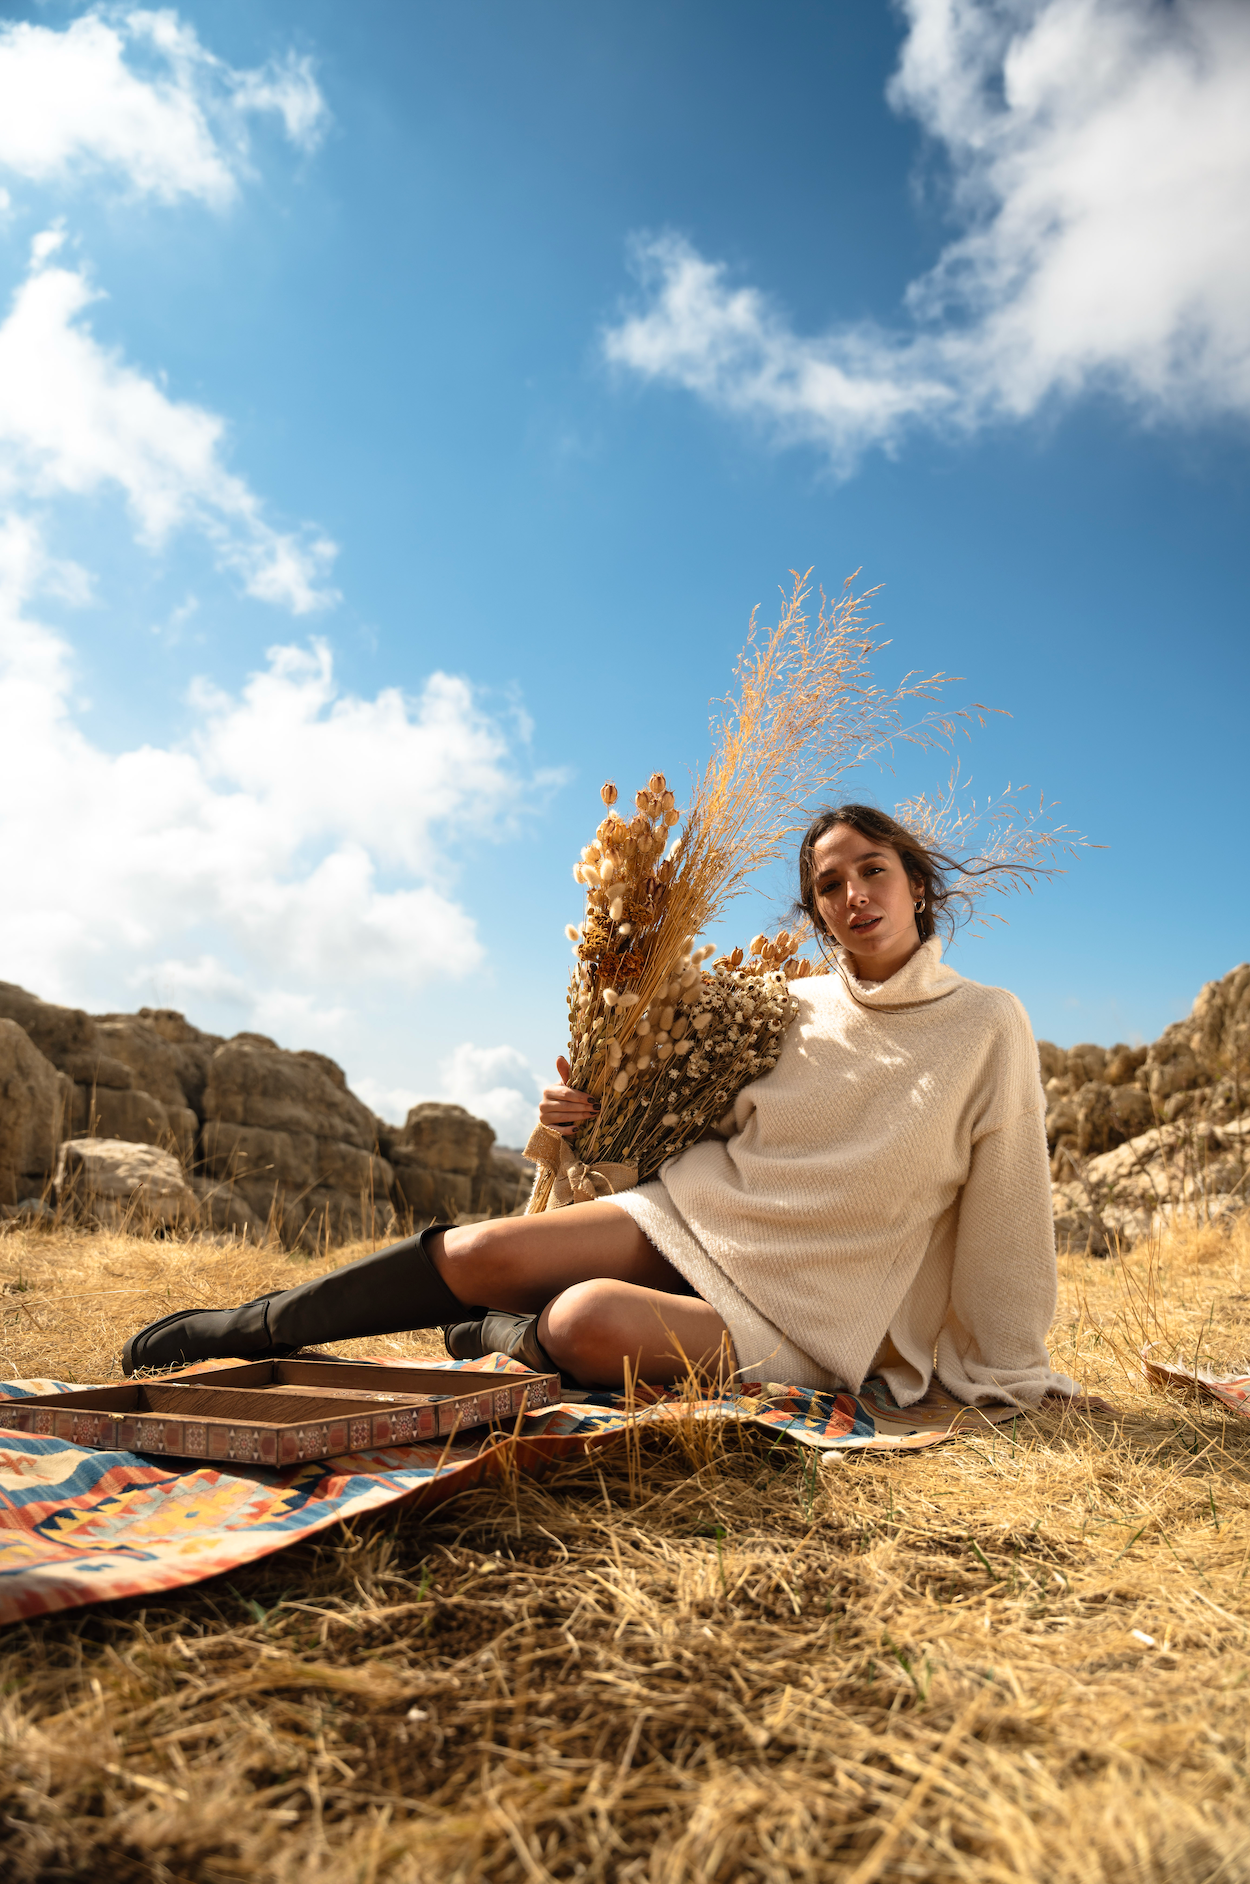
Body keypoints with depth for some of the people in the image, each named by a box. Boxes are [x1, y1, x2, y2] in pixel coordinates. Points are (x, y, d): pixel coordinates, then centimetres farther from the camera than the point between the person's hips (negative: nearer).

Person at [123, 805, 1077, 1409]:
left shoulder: (987, 1028, -8)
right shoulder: (794, 1007, 4)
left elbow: (1003, 1219, -4)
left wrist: (1013, 1379, 1)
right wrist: (594, 1112, 1)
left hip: (801, 1316, -4)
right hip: (693, 1214, 4)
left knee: (590, 1322, -32)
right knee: (476, 1252, -15)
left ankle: (503, 1338, 4)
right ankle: (245, 1331, 7)